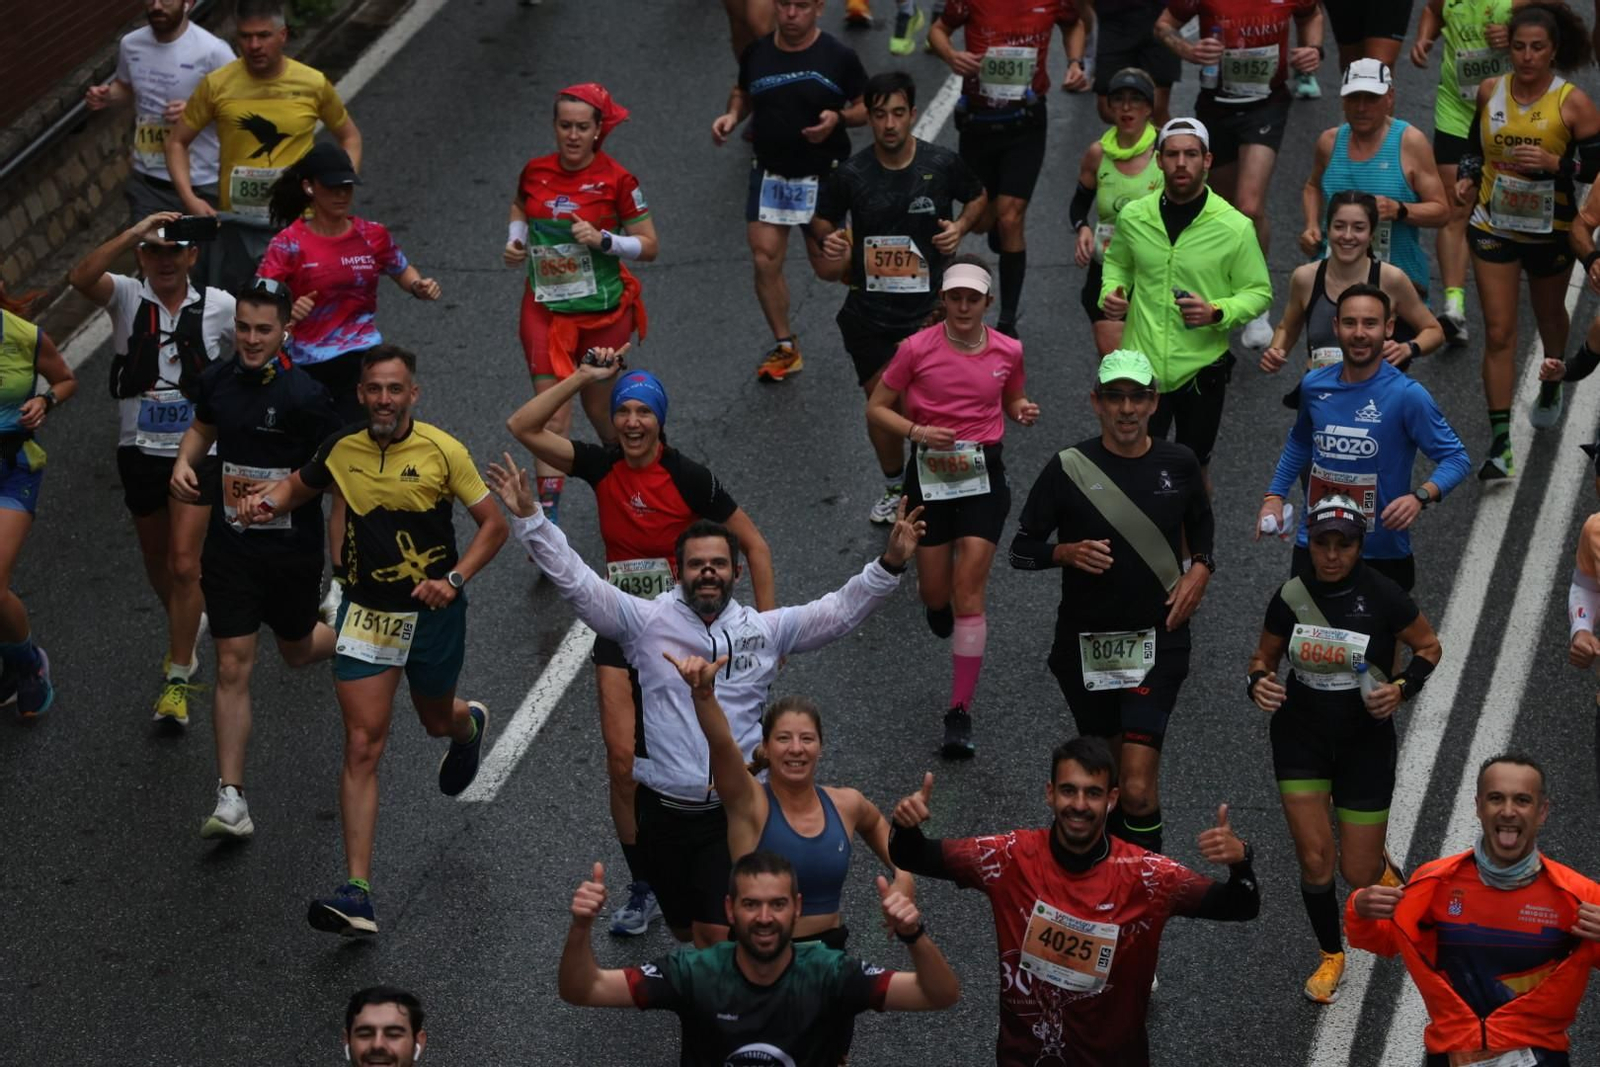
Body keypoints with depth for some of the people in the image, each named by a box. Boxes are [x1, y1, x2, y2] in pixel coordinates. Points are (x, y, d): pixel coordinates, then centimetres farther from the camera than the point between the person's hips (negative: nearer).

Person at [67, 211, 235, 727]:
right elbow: (81, 278, -28)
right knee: (156, 562, 18)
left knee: (183, 563, -10)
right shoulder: (127, 297, -6)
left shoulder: (218, 307, -3)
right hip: (140, 449, 2)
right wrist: (134, 232, -32)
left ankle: (178, 677, -3)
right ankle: (185, 631, 46)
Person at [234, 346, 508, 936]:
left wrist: (454, 580, -19)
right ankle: (358, 893, -11)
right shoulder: (341, 450, -4)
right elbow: (298, 486, 17)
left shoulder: (442, 451, -13)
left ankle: (470, 724, 66)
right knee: (362, 747, -8)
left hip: (433, 613, -1)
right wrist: (268, 500, -6)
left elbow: (493, 523, -6)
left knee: (437, 720, 23)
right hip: (365, 613, 1)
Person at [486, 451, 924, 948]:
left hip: (735, 810, -1)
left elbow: (840, 610, -1)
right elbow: (576, 582, -7)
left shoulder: (766, 628, 4)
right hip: (663, 808, 1)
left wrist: (889, 565, -17)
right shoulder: (647, 621, 0)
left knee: (718, 933, -9)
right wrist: (530, 519, -17)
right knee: (685, 930, 15)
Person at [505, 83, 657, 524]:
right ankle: (547, 515, -10)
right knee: (552, 413, -8)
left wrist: (603, 240, -22)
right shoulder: (536, 170, -1)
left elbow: (649, 246, -7)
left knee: (600, 408, 13)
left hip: (603, 311, -2)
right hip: (546, 308, 2)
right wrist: (515, 239, 4)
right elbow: (520, 207, 23)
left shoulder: (616, 180, -10)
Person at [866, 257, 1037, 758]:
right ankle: (935, 600, 52)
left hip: (985, 476, 0)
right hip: (930, 473, 0)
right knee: (936, 595, 10)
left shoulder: (1008, 351, -2)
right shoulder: (917, 349, -9)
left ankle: (960, 713, -3)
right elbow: (876, 408, -3)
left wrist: (1024, 412, -7)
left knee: (968, 595, -7)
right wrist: (917, 431, -20)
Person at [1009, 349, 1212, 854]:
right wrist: (1067, 552, -19)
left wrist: (1200, 570, 1)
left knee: (1137, 784, -15)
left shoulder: (1179, 464, 1)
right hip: (1084, 640, 1)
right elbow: (1021, 549, 1)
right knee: (1106, 764, 16)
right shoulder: (1068, 468, -5)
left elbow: (1202, 527, 21)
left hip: (1157, 639, -1)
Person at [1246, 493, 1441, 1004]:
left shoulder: (1383, 596, -14)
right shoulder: (1290, 597, -8)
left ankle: (1385, 867, 42)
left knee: (1359, 874, 2)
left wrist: (1402, 689, -16)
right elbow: (1264, 657, 6)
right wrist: (1258, 683, -16)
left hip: (1366, 741, -1)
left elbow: (1429, 646, 1)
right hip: (1301, 737, 1)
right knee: (1315, 859, -7)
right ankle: (1331, 956, 19)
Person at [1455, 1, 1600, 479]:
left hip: (1551, 230, -1)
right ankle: (1500, 445, -5)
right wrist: (1467, 178, -3)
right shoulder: (1490, 91, -4)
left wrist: (1553, 164, -28)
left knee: (1549, 315, 24)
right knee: (1498, 332, -5)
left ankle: (1552, 384, 57)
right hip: (1493, 228, 1)